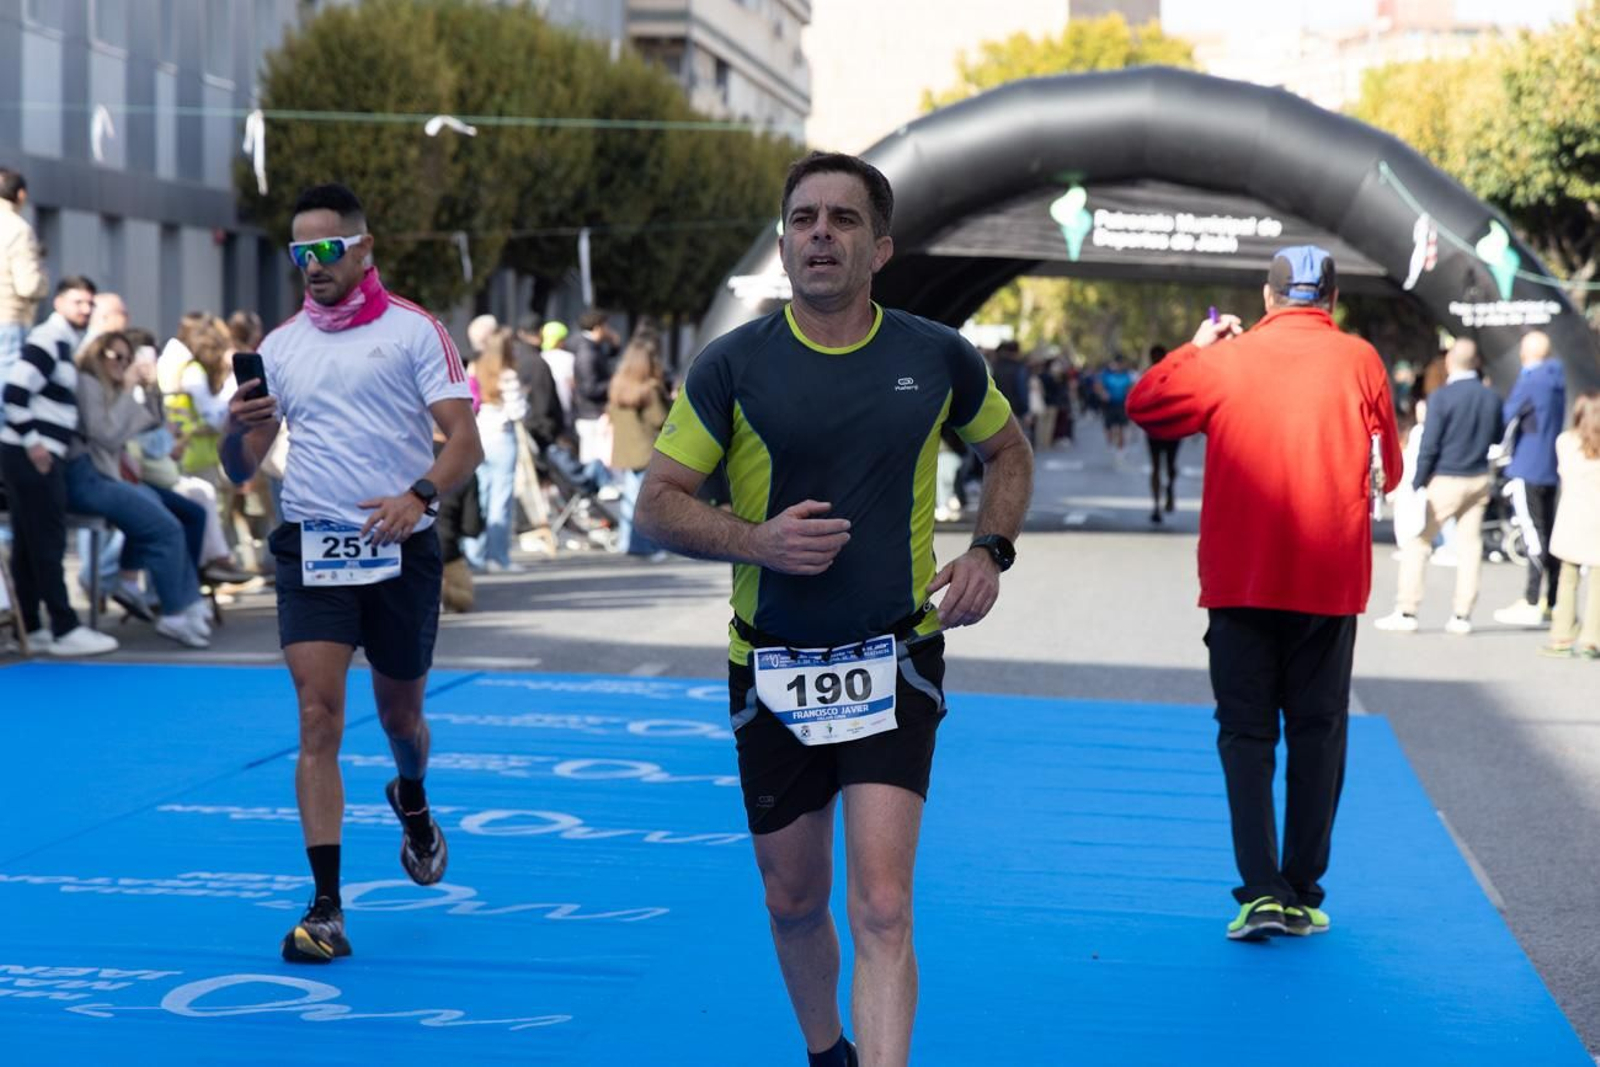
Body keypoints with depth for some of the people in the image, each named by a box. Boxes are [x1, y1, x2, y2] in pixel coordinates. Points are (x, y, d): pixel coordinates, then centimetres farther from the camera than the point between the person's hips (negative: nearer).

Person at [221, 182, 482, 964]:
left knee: (399, 715, 14)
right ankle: (325, 909, -10)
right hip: (311, 549, 1)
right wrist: (235, 428, -15)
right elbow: (242, 470, 8)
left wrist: (419, 495, -28)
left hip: (400, 548, -1)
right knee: (318, 720, -10)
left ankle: (411, 803, 50)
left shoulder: (413, 331, -2)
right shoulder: (280, 345, 8)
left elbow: (465, 440, -9)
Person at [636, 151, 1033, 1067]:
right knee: (796, 903, 15)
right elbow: (657, 503, -2)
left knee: (882, 910, -14)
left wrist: (992, 551, 2)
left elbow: (1009, 451, 18)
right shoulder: (734, 366, -5)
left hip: (895, 663, -1)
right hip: (773, 671, 1)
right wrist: (757, 539, -19)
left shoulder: (937, 358, -1)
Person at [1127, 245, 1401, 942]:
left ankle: (1261, 891, -8)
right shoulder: (1359, 361, -1)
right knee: (1317, 729, 10)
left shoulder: (1226, 360, -1)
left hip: (1240, 578, 0)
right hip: (1331, 578, 0)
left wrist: (1195, 347, 22)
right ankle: (1303, 892, 10)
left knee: (1245, 732, 4)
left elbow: (1144, 405, 13)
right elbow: (1389, 471, 9)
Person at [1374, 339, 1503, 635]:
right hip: (1479, 479, 5)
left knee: (1417, 543, 2)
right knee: (1470, 544, 8)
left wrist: (1417, 484, -8)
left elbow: (1429, 446, -15)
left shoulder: (1441, 398, -14)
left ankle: (1406, 612, -1)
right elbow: (1498, 436, 14)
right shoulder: (1490, 397, 2)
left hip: (1445, 481, -5)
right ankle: (1462, 615, 7)